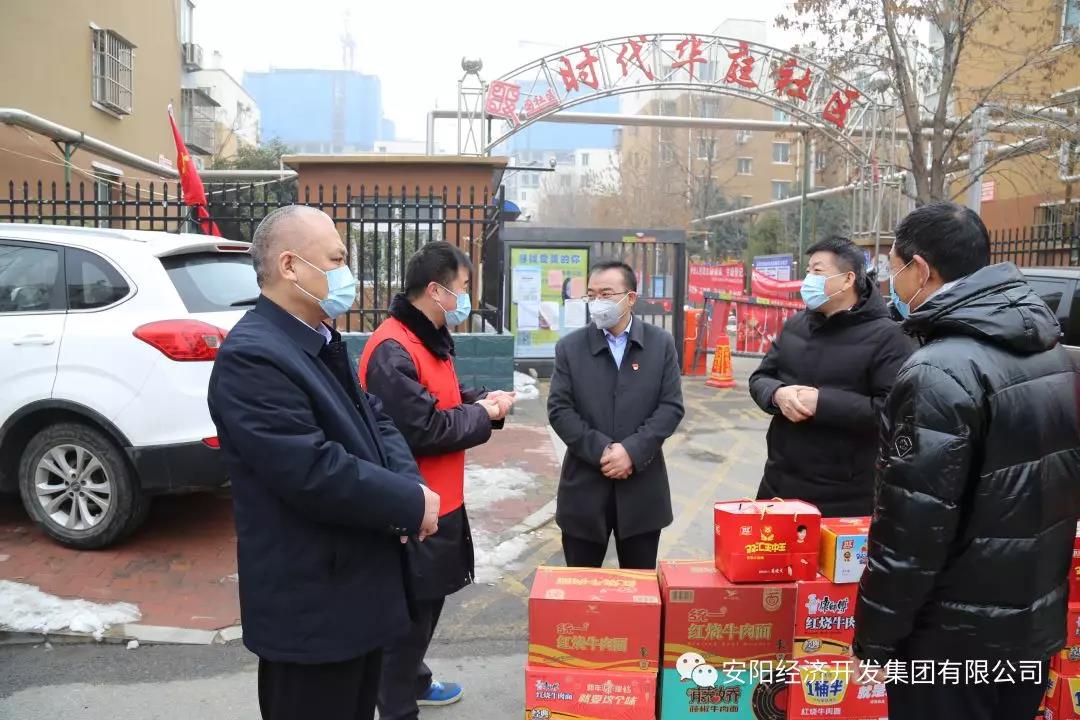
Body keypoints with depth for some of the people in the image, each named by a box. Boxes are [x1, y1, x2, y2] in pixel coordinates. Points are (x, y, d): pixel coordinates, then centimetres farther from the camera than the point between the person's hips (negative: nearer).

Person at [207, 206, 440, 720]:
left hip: (357, 585, 10)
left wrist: (410, 482, -9)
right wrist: (411, 503, -19)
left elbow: (373, 418, 10)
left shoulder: (322, 341, 9)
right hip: (311, 602, -9)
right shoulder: (252, 356, -24)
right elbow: (314, 472, -30)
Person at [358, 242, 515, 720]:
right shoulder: (393, 350, -24)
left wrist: (483, 400, -1)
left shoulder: (434, 339, 9)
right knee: (409, 611, 5)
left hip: (440, 499, 10)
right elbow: (421, 429, -28)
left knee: (429, 599, 24)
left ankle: (413, 681, 44)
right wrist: (483, 415, -15)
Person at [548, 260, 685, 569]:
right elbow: (559, 410, -5)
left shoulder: (661, 344, 2)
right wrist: (601, 451, -16)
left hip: (642, 488, 0)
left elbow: (671, 406, -4)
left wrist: (632, 451, -16)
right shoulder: (570, 347, 1)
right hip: (584, 488, 0)